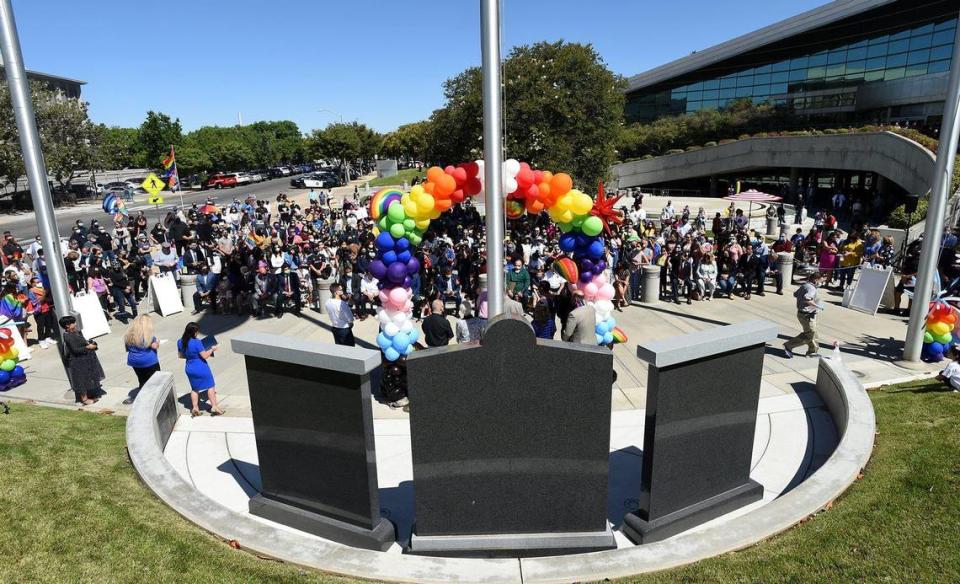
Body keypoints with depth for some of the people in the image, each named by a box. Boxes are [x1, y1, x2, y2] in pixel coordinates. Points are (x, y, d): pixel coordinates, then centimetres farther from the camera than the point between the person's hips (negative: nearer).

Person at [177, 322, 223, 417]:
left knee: (195, 388, 23)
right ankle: (214, 407, 15)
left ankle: (195, 408, 23)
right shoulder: (197, 342, -26)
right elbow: (205, 356, -20)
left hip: (189, 368, 6)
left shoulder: (180, 342, -4)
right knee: (210, 386, 11)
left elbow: (180, 355, 9)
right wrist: (212, 349, -4)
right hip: (201, 368, -6)